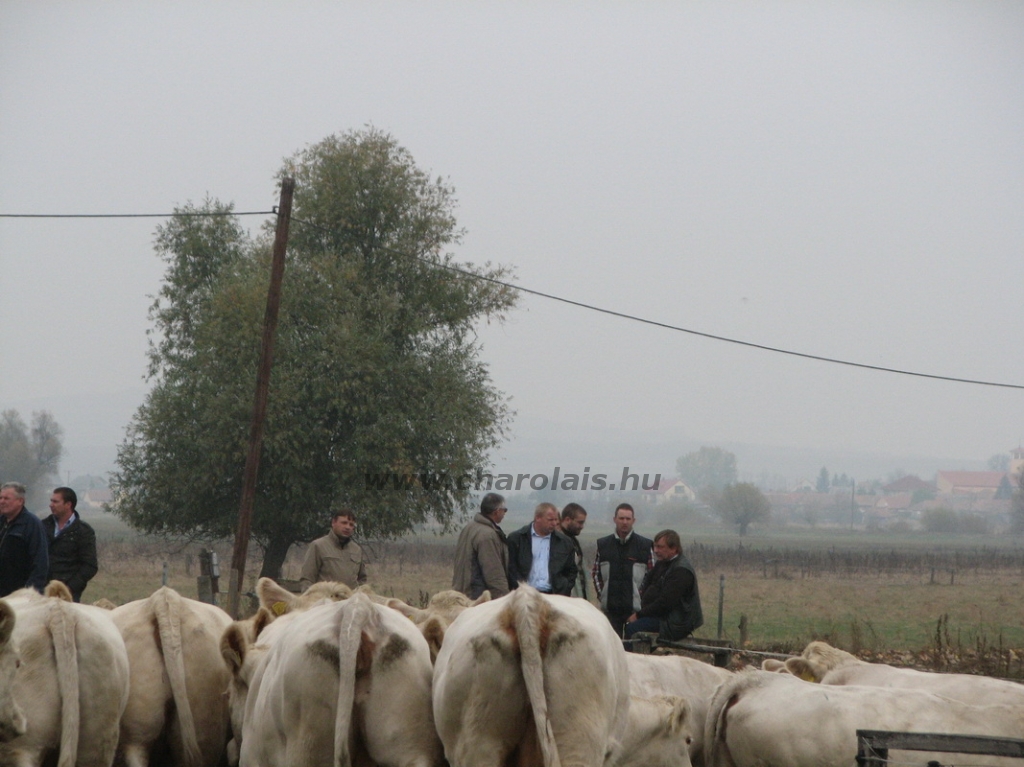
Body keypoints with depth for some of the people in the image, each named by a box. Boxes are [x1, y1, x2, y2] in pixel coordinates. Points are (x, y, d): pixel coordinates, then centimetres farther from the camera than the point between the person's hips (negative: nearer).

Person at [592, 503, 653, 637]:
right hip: (610, 608, 2)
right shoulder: (603, 544, 10)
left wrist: (642, 596, -2)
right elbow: (596, 573, 16)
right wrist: (601, 594, 6)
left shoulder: (645, 545, 3)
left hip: (635, 607, -2)